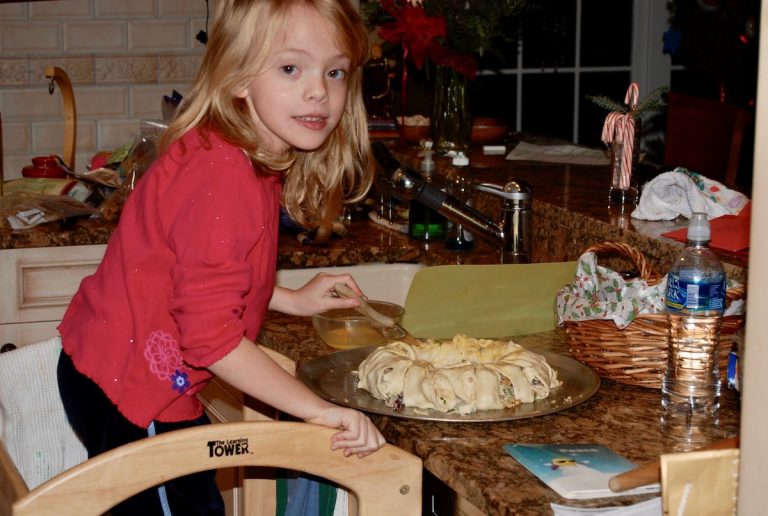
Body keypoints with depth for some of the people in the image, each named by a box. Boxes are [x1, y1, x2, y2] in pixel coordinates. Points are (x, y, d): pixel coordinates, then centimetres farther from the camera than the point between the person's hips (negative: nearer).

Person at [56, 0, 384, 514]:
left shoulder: (246, 162, 3)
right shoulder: (224, 178, -28)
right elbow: (210, 334, -30)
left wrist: (296, 301, 12)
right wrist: (316, 408, -26)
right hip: (126, 395, -10)